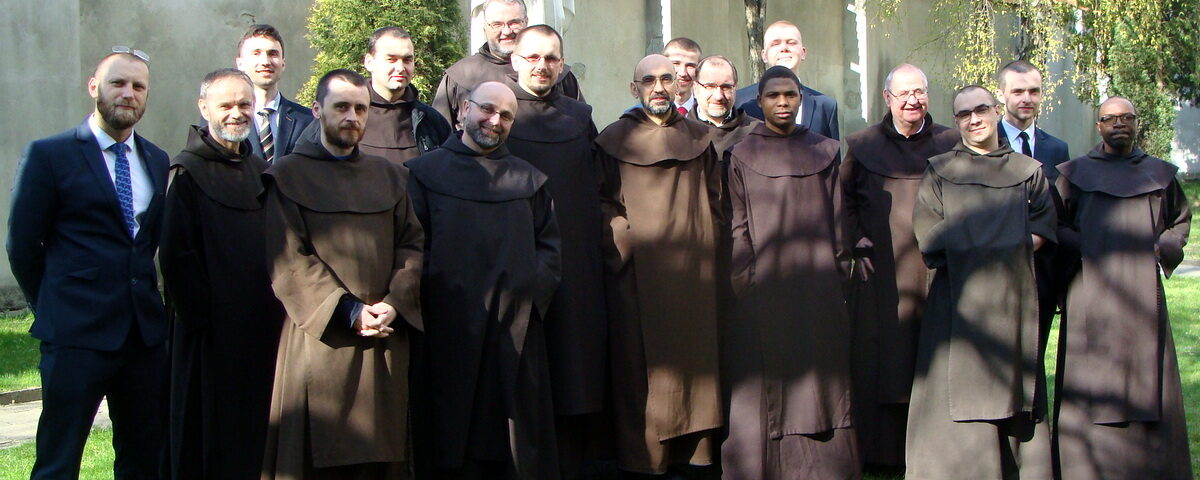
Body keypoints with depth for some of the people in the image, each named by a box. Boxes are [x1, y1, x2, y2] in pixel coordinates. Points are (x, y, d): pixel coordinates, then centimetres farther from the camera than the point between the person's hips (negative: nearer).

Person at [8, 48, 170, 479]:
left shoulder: (156, 161, 13)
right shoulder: (49, 154, -3)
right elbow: (22, 246, -1)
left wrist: (143, 299, 10)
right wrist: (54, 310, 5)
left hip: (146, 331, 5)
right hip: (77, 333, -5)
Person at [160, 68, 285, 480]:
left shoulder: (261, 171, 14)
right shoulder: (188, 173, -5)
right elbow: (175, 256, -12)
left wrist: (275, 307, 5)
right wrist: (203, 315, -14)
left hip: (262, 327, 6)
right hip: (212, 333, -6)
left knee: (257, 432, 11)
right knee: (211, 436, 0)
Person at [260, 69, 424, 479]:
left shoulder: (390, 177, 17)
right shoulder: (289, 176, 4)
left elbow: (412, 245, 8)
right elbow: (289, 261, -6)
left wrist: (394, 303, -10)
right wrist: (349, 311, -15)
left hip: (386, 339, 4)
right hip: (321, 342, -4)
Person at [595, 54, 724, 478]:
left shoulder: (699, 139, 12)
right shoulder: (614, 140, 4)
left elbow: (714, 202, 15)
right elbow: (605, 206, 1)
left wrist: (708, 250, 6)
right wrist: (622, 249, -10)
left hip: (693, 272, 3)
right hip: (638, 274, -3)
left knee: (695, 358, 3)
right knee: (641, 366, -3)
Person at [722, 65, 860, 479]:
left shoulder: (825, 152, 9)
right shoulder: (741, 157, 3)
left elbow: (837, 217, 10)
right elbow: (738, 228, 1)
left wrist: (839, 268, 4)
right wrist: (747, 280, -6)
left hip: (817, 286, 2)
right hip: (764, 288, -2)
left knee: (819, 373, 4)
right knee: (766, 380, -1)